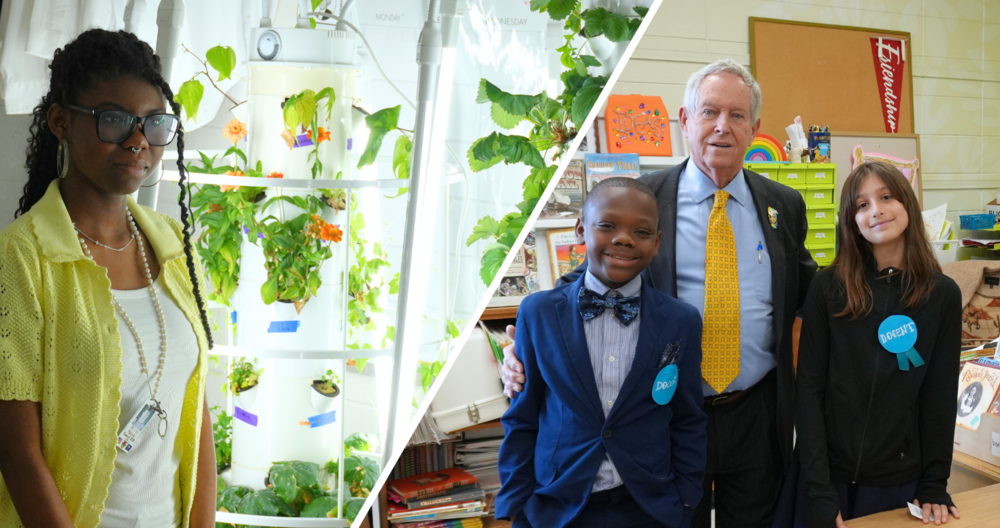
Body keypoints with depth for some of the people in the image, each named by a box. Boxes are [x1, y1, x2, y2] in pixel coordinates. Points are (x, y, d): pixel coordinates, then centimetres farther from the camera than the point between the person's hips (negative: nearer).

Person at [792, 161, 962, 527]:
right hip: (827, 473, -1)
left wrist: (934, 484, 2)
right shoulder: (828, 287, -8)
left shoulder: (943, 294, -2)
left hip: (898, 480, 2)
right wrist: (819, 491, -14)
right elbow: (809, 387, -9)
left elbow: (941, 394, 3)